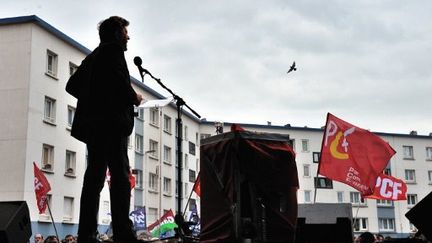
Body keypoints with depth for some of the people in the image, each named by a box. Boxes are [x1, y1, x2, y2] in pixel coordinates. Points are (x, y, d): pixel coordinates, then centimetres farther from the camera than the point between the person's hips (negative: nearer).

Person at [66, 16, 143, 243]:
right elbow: (119, 80, -17)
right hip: (111, 122, -9)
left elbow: (72, 85, 25)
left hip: (93, 123, 9)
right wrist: (134, 97, -2)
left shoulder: (92, 56, 25)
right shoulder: (113, 50, 0)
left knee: (94, 177, 5)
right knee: (120, 176, -13)